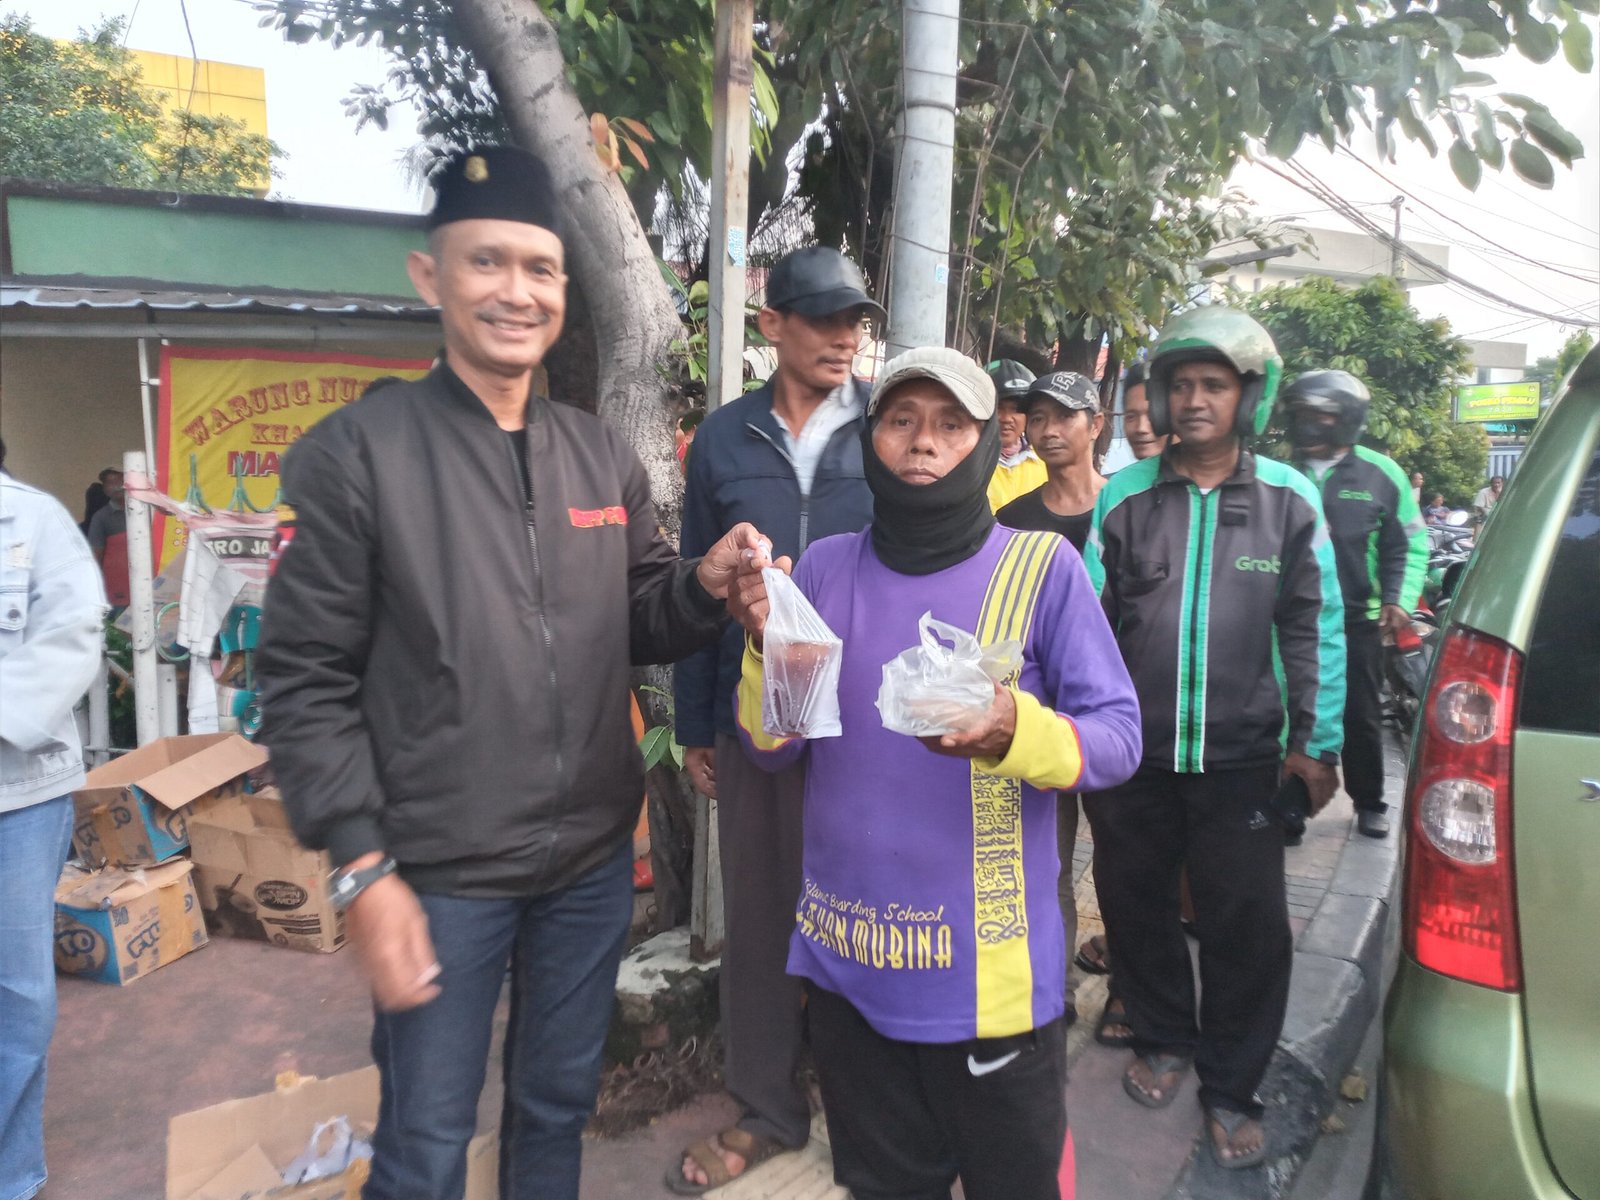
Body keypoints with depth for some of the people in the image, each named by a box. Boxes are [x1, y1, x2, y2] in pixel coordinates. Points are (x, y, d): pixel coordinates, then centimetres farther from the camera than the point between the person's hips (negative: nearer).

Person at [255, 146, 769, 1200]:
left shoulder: (603, 456, 5)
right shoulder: (356, 453, -10)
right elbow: (307, 681, -11)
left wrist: (705, 582, -12)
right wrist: (362, 870, -15)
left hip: (594, 859, 5)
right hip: (440, 874, -4)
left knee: (560, 1106, 22)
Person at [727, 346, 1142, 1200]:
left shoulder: (1042, 567, -9)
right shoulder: (824, 568, 0)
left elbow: (1118, 738, -11)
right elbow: (772, 749, 2)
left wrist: (1015, 731, -31)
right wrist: (767, 649, -17)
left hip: (990, 971, -2)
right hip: (847, 960, 3)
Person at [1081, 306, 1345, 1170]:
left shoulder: (1289, 500, 0)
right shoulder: (1123, 497, 0)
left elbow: (1315, 629, 3)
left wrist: (1315, 744, 3)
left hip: (1243, 758, -1)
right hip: (1133, 754, 1)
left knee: (1249, 927, 3)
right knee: (1136, 907, 14)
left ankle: (1230, 1089, 24)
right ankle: (1162, 1041, 39)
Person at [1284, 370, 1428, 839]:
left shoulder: (1381, 473, -1)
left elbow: (1409, 543, 4)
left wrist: (1400, 600, -7)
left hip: (1358, 619, -1)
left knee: (1361, 716, 11)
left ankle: (1369, 803, 27)